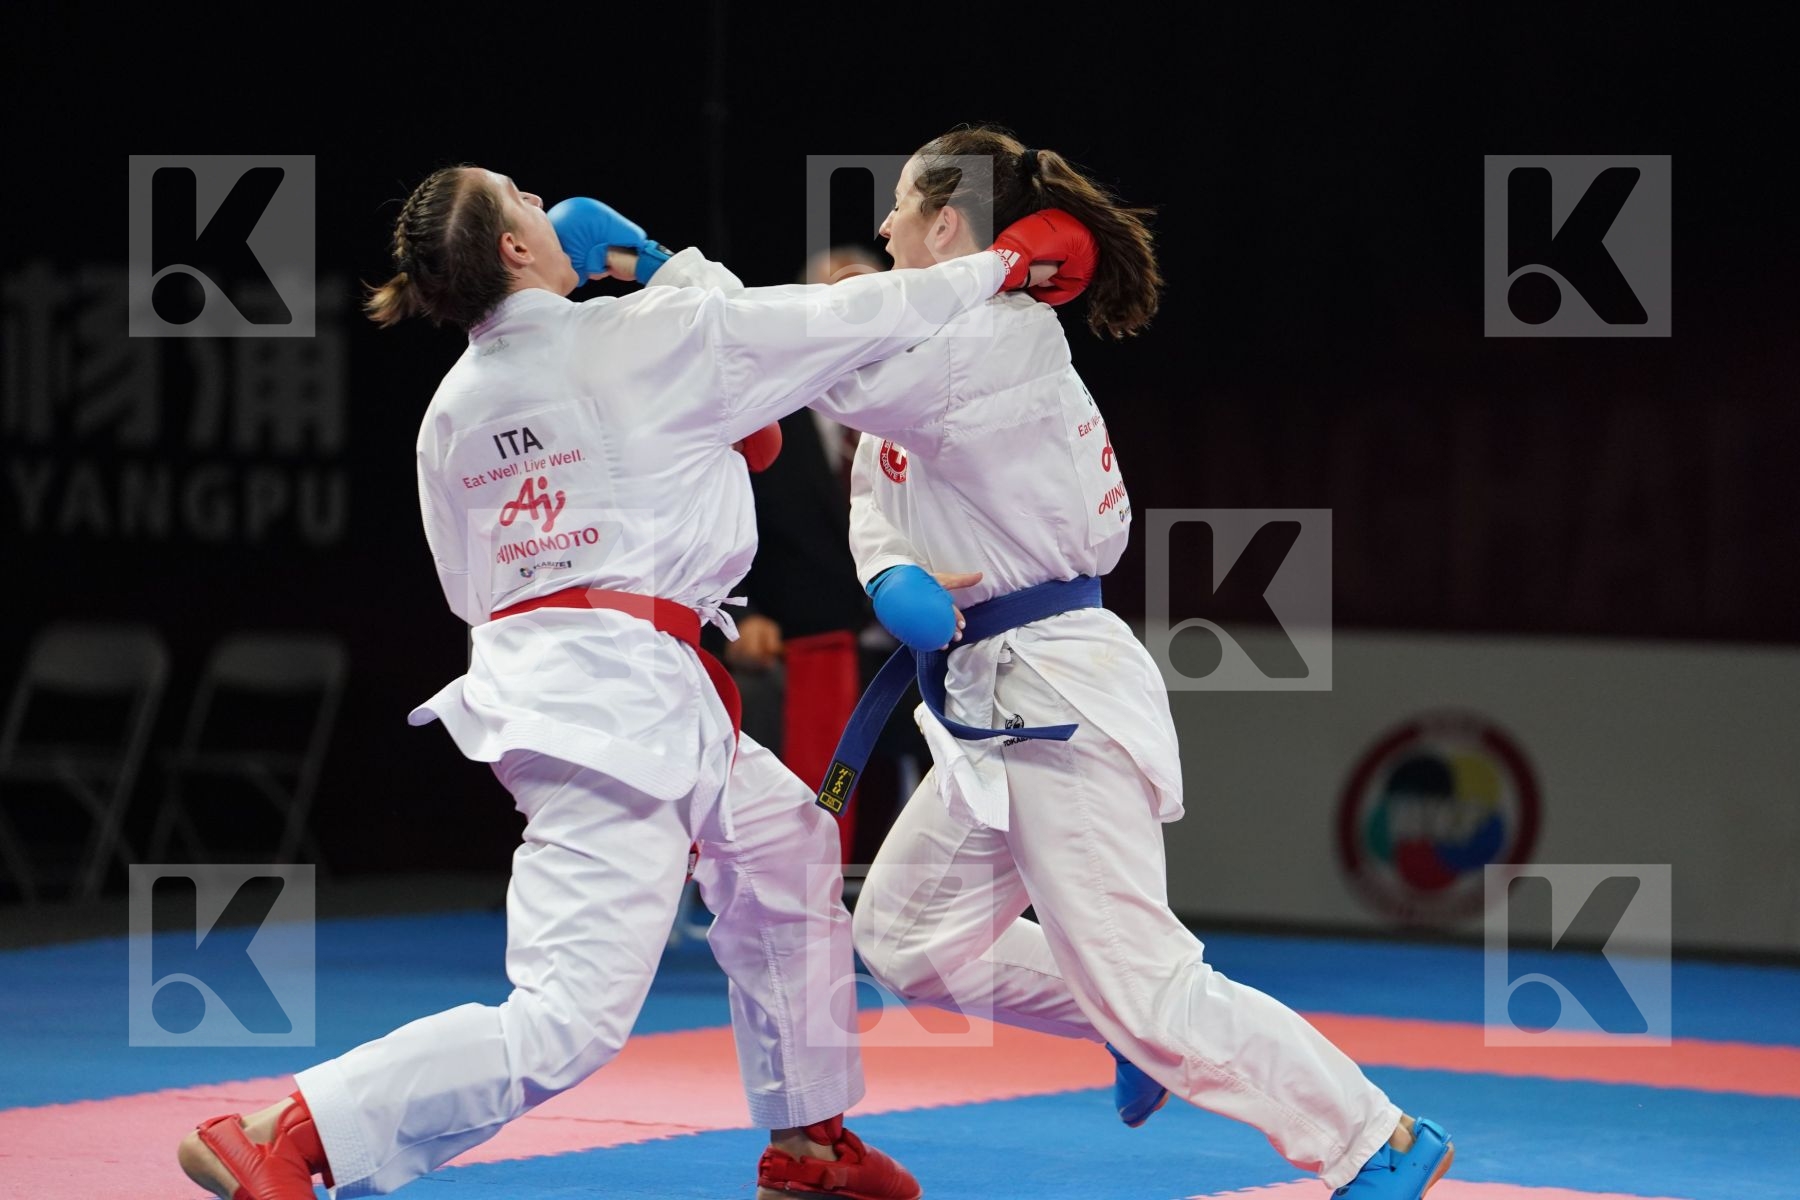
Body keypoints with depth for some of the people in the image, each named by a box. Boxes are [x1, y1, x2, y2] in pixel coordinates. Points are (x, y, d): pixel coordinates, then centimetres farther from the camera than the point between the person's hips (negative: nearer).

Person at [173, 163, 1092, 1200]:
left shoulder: (453, 408, 8)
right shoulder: (642, 339, -12)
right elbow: (850, 321, -3)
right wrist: (1005, 265, 11)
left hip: (530, 673, 9)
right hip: (623, 696, -9)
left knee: (785, 846, 27)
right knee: (570, 1019, -14)